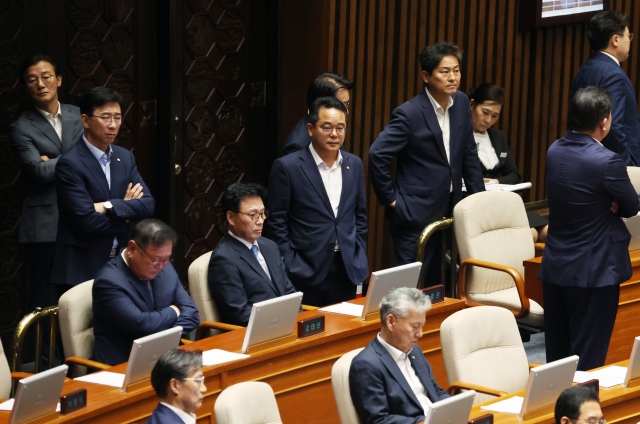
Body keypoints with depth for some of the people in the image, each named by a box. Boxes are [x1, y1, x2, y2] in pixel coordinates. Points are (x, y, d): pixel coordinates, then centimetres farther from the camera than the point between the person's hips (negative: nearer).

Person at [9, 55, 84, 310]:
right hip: (45, 226, -4)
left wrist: (54, 164, -10)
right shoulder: (21, 128, -3)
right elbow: (39, 171, -15)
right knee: (46, 301, 0)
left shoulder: (78, 116, 11)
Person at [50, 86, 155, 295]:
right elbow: (87, 221, -20)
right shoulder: (70, 164, -13)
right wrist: (126, 210, -5)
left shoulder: (125, 157, 9)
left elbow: (148, 205, 0)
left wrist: (110, 207, -15)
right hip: (81, 269, -6)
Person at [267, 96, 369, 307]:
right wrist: (291, 268, -9)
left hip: (347, 271, 4)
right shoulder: (287, 167, -6)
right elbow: (277, 223, -5)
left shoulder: (354, 165, 9)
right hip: (305, 273, -4)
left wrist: (359, 260, 9)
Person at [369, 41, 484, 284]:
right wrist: (389, 198, -12)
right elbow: (378, 155, -19)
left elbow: (469, 155, 13)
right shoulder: (409, 114, -15)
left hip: (449, 210, 6)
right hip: (415, 214, -6)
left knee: (437, 285, 9)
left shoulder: (461, 103, 6)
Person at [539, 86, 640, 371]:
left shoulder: (554, 152, 2)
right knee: (587, 361, 0)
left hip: (555, 269, 7)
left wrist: (607, 203, -5)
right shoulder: (607, 161, -20)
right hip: (595, 272, -7)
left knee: (556, 357, 13)